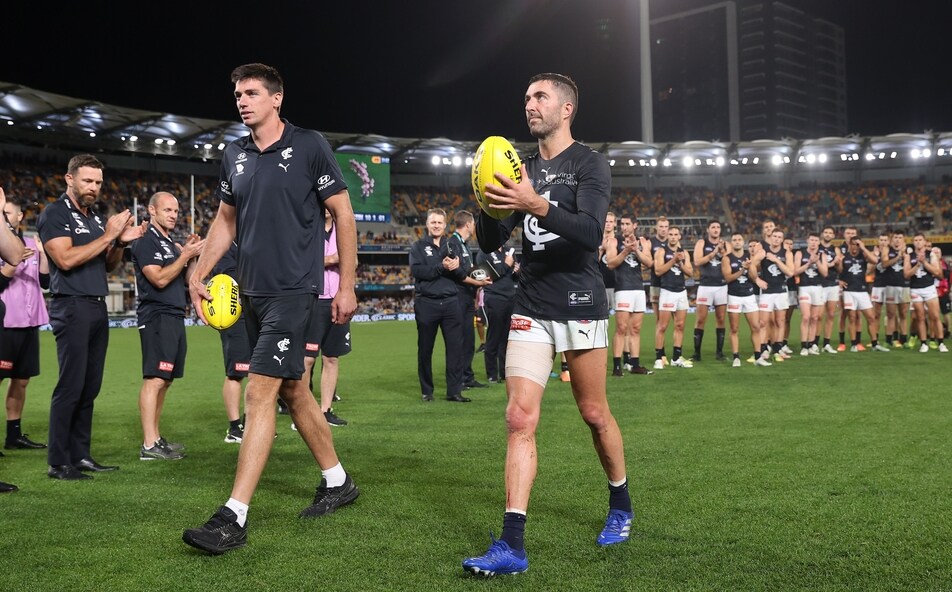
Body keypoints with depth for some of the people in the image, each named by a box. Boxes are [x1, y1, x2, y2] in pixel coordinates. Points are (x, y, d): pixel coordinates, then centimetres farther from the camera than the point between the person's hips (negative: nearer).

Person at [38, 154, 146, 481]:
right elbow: (66, 259, -18)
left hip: (98, 308, 8)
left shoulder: (96, 218, 18)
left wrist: (121, 243, 2)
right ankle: (58, 463, -2)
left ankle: (80, 455, 15)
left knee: (90, 387, 9)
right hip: (72, 308, -8)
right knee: (71, 387, -8)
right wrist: (108, 236, -15)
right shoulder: (55, 213, -5)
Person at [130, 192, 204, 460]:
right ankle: (149, 445, -14)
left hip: (174, 317, 9)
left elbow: (185, 279, 22)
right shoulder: (145, 241, -7)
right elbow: (159, 279, -17)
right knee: (154, 379, -13)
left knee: (164, 380, 11)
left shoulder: (170, 242, 20)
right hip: (157, 316, -9)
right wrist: (185, 255, -12)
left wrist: (190, 255, 8)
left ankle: (155, 437, 16)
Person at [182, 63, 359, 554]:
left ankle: (234, 518, -10)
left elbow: (342, 213, -4)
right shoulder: (233, 155, 10)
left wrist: (347, 285, -6)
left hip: (293, 288, -7)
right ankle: (337, 481, 30)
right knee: (292, 390, 14)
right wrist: (199, 274, 11)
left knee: (259, 393, -13)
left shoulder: (309, 146, -7)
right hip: (252, 290, 7)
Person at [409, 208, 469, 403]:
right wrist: (441, 267, -19)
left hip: (451, 302, 2)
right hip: (426, 303, -2)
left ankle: (454, 391, 4)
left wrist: (456, 266, -14)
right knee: (425, 349, 6)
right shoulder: (418, 247, 4)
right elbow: (417, 270, -13)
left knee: (456, 347, -1)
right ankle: (426, 391, 17)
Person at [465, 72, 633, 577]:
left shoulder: (589, 164, -4)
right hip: (530, 310, 4)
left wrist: (537, 206, -33)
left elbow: (591, 232, -20)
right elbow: (490, 243, 8)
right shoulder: (523, 169, 11)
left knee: (594, 415, 9)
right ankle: (512, 545, -8)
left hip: (580, 308, -4)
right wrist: (487, 203, -12)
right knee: (520, 418, -8)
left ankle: (621, 507, 34)